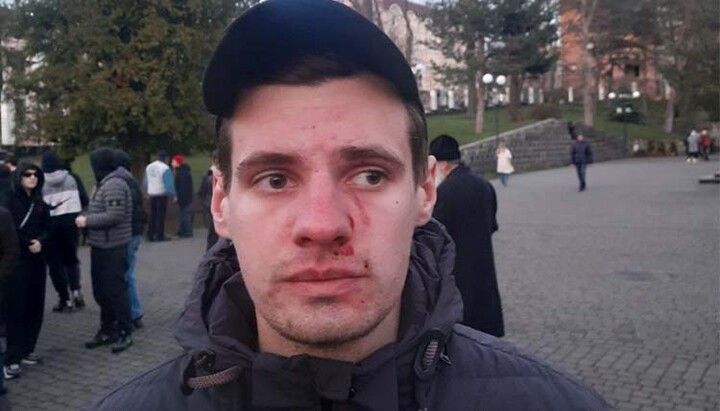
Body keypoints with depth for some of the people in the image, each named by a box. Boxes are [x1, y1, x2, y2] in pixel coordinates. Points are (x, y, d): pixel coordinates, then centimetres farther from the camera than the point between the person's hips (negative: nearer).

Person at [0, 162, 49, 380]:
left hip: (36, 260, 5)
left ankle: (26, 350, 18)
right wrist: (28, 243, -10)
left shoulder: (40, 203, 12)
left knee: (35, 307, 6)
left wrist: (40, 242, -10)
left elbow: (47, 229, 10)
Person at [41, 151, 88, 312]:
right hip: (71, 221, 2)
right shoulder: (72, 178, 2)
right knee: (71, 257, 20)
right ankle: (75, 290, 0)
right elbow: (85, 200, 1)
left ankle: (65, 299, 6)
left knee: (55, 262, 7)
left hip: (50, 224, -2)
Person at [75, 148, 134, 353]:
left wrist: (87, 221, -16)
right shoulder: (104, 183, 14)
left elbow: (114, 216, -25)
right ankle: (107, 330, 27)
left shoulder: (114, 185, -18)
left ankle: (125, 333, 8)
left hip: (113, 248, -10)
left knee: (115, 290, -3)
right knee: (101, 290, 16)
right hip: (100, 245, 10)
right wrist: (86, 219, 4)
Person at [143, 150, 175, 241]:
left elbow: (145, 182, 13)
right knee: (161, 215, -1)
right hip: (161, 194, -6)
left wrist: (147, 192, 23)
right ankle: (160, 236, 0)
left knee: (152, 215, 11)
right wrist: (172, 194, -8)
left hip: (152, 194, 6)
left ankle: (150, 235, 11)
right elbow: (169, 183, -16)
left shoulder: (149, 167, 8)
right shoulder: (165, 168, -14)